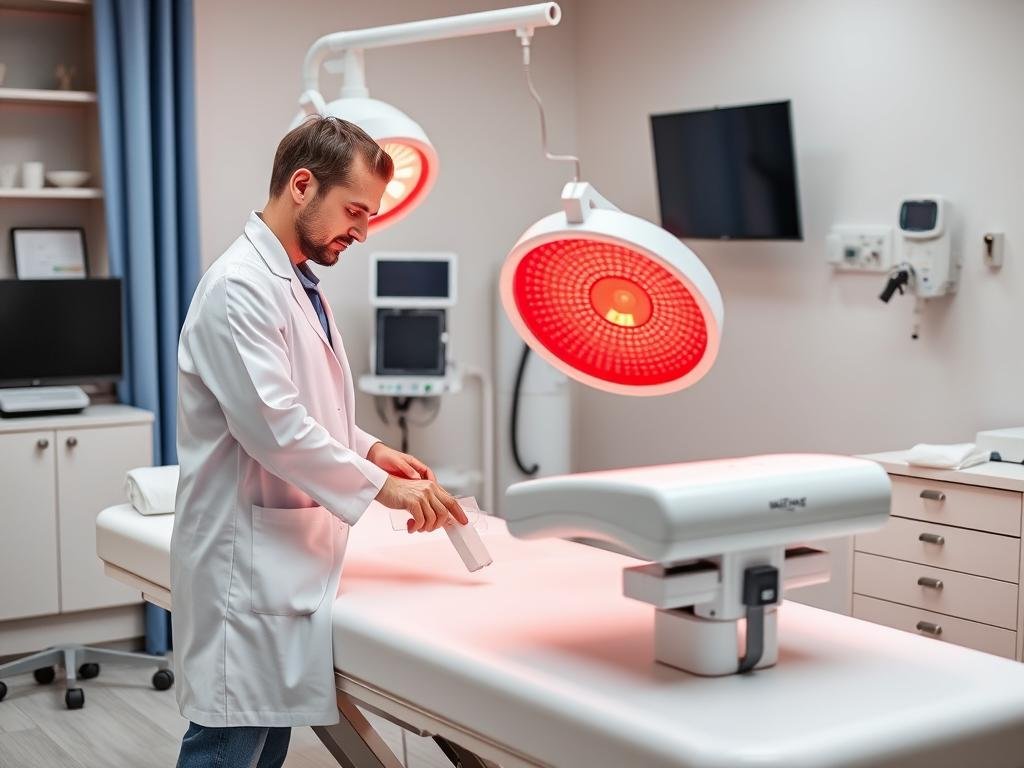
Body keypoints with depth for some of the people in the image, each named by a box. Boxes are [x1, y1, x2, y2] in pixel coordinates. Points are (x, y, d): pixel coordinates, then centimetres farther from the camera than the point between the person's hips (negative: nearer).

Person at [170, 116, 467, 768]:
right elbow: (272, 426, -23)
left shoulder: (297, 284, 15)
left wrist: (371, 450, 8)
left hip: (285, 556, 10)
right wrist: (381, 487, -17)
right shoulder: (240, 286, -17)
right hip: (247, 558, -10)